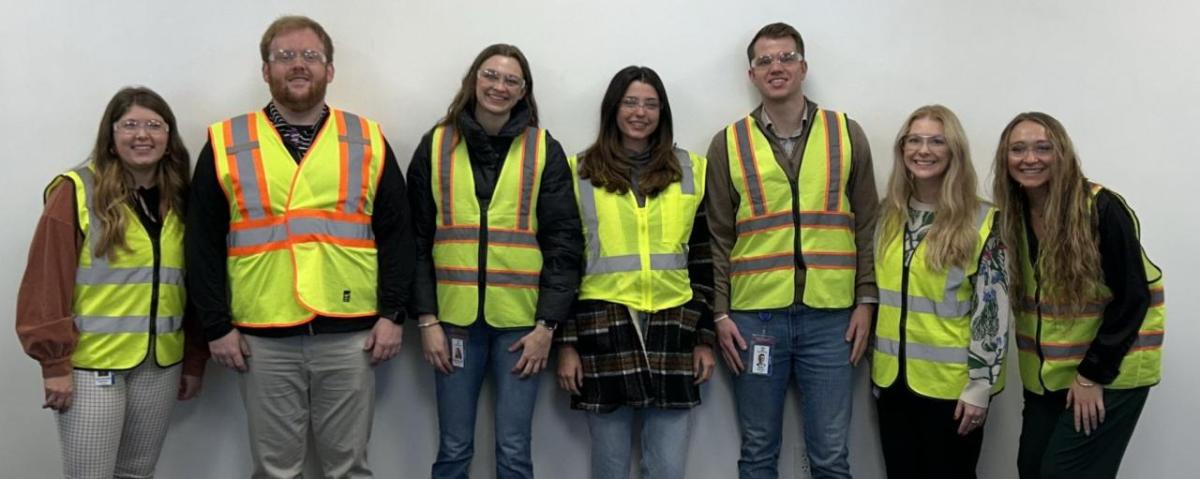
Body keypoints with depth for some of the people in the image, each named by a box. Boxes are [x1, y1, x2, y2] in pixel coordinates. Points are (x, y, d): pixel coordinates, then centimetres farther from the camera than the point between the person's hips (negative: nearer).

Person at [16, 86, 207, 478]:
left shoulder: (180, 198, 7)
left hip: (161, 363, 4)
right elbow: (47, 282, -9)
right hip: (92, 363, -4)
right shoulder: (76, 192, -7)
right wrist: (54, 362, -12)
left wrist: (194, 359, 8)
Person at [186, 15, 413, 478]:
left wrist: (392, 314, -3)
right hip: (263, 337, 0)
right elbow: (205, 243, 4)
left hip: (350, 333, 0)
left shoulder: (367, 141, 6)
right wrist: (217, 325, -1)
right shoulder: (226, 144, 4)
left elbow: (396, 235, 5)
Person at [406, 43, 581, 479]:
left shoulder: (544, 150, 3)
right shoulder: (436, 146, 5)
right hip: (454, 316, 1)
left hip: (521, 320, -1)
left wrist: (547, 324, -6)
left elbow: (563, 242, 0)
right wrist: (426, 319, -3)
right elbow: (418, 239, 4)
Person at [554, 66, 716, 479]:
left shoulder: (691, 171, 8)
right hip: (603, 326, -1)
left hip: (672, 327, 1)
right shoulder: (581, 172, 3)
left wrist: (704, 336, 5)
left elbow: (702, 258, 10)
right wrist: (566, 342, -2)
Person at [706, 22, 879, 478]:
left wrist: (866, 300, 1)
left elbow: (866, 224, 7)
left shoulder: (847, 134, 6)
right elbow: (718, 236, 4)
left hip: (830, 316, 0)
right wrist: (721, 312, -1)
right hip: (754, 315, 0)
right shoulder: (728, 144, 4)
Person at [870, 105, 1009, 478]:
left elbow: (993, 309, -10)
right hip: (893, 378, 5)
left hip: (951, 382, -4)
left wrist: (980, 385, -13)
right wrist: (874, 365, 14)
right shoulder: (887, 215, 6)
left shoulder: (983, 221, -9)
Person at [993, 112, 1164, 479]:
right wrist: (1036, 365, 0)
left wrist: (1093, 375, -15)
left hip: (1110, 372, -6)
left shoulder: (1102, 209, -18)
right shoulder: (1012, 216, 0)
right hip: (1047, 373, 6)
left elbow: (1131, 297, -17)